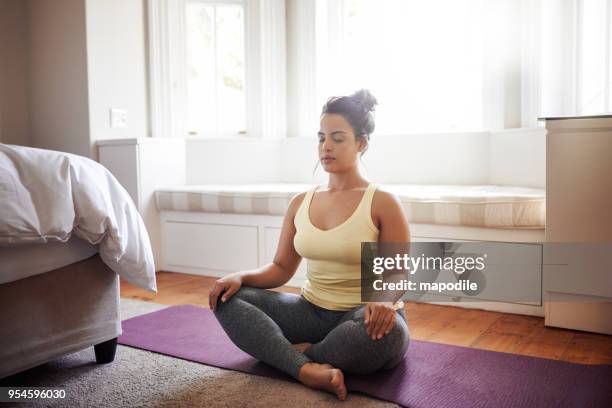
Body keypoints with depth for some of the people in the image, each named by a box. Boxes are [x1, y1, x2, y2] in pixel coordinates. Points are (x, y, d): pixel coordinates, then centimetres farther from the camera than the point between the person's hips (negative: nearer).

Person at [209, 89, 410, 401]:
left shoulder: (383, 203, -8)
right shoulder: (300, 203, 7)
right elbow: (281, 268, 9)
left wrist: (383, 298, -32)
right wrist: (240, 276, -11)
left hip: (362, 315, -4)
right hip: (311, 310, 5)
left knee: (387, 332, -40)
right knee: (227, 299, -13)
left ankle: (300, 352, -13)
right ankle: (306, 368, -31)